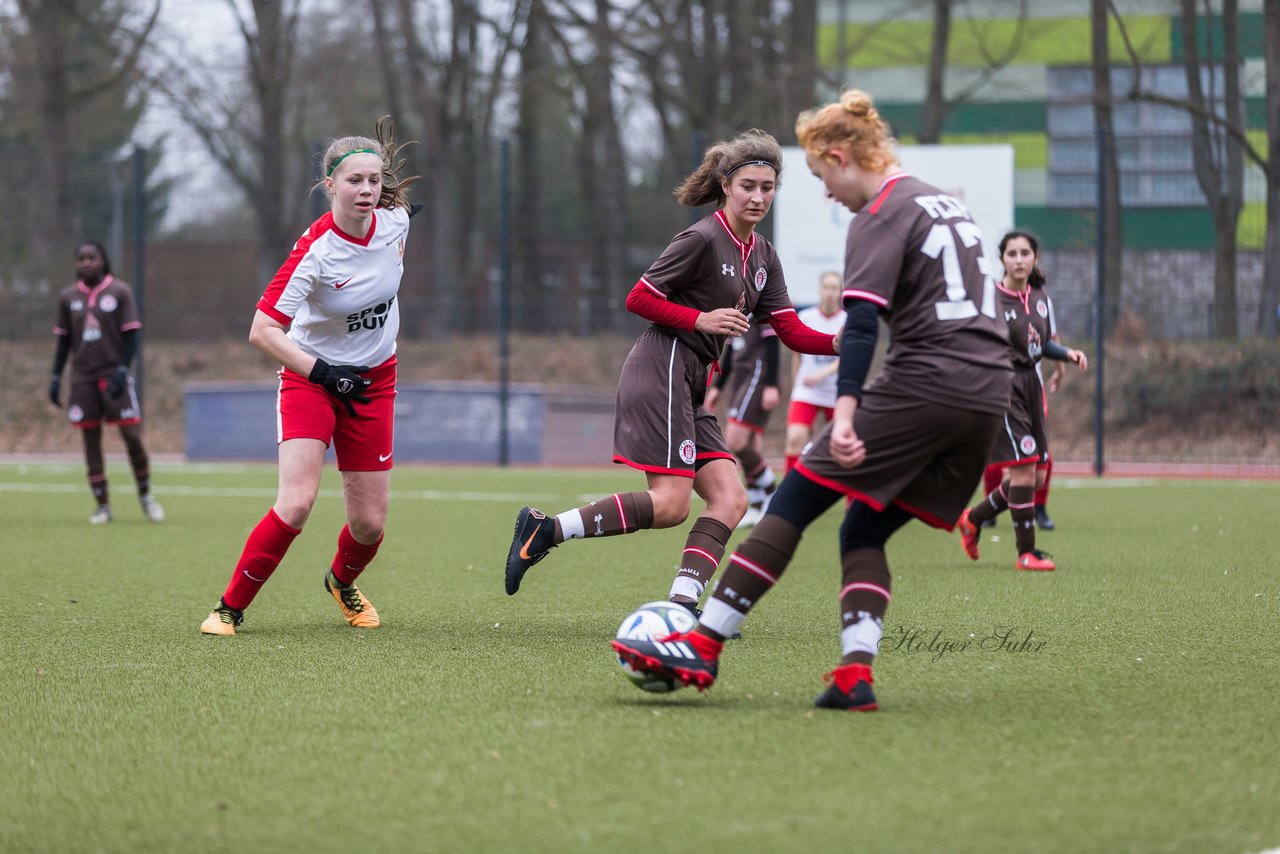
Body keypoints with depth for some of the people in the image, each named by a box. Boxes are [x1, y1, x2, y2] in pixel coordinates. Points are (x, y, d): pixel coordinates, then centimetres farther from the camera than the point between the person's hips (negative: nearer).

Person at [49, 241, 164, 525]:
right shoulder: (68, 297, 7)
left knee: (132, 437, -8)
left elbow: (131, 336, -2)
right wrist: (55, 377, 7)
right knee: (91, 441, 3)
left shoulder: (120, 292, -2)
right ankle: (102, 506, 9)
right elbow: (63, 341, 13)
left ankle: (145, 496, 12)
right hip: (83, 379, 3)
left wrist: (122, 370, -13)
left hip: (114, 376, -3)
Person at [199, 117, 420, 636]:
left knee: (370, 523, 4)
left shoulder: (394, 220, -10)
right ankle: (230, 608, -5)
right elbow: (262, 331, -26)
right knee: (296, 503, -22)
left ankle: (342, 582, 40)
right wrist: (323, 373, -30)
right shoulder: (315, 249, -25)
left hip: (374, 379, 4)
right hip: (311, 375, -4)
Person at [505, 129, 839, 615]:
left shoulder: (762, 256, 16)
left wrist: (840, 343, -8)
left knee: (730, 500, -4)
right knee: (671, 503, -17)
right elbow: (638, 299, -9)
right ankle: (545, 529, -11)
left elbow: (792, 333, 9)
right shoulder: (702, 240, -10)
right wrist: (702, 319, -16)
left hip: (691, 387, 9)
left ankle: (681, 607, -11)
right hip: (661, 369, -9)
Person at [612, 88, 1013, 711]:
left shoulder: (881, 217, -4)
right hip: (989, 394, 8)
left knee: (793, 502, -3)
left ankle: (703, 645, -6)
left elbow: (861, 325, -18)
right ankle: (856, 672, -7)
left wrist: (845, 413, -28)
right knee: (865, 533, 11)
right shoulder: (948, 203, 22)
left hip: (922, 385, -8)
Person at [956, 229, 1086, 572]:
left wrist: (1069, 354, 3)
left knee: (1035, 478, 8)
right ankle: (1026, 553, -3)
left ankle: (973, 518, 30)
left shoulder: (1039, 297, 9)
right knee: (1024, 469, -13)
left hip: (1031, 383, 8)